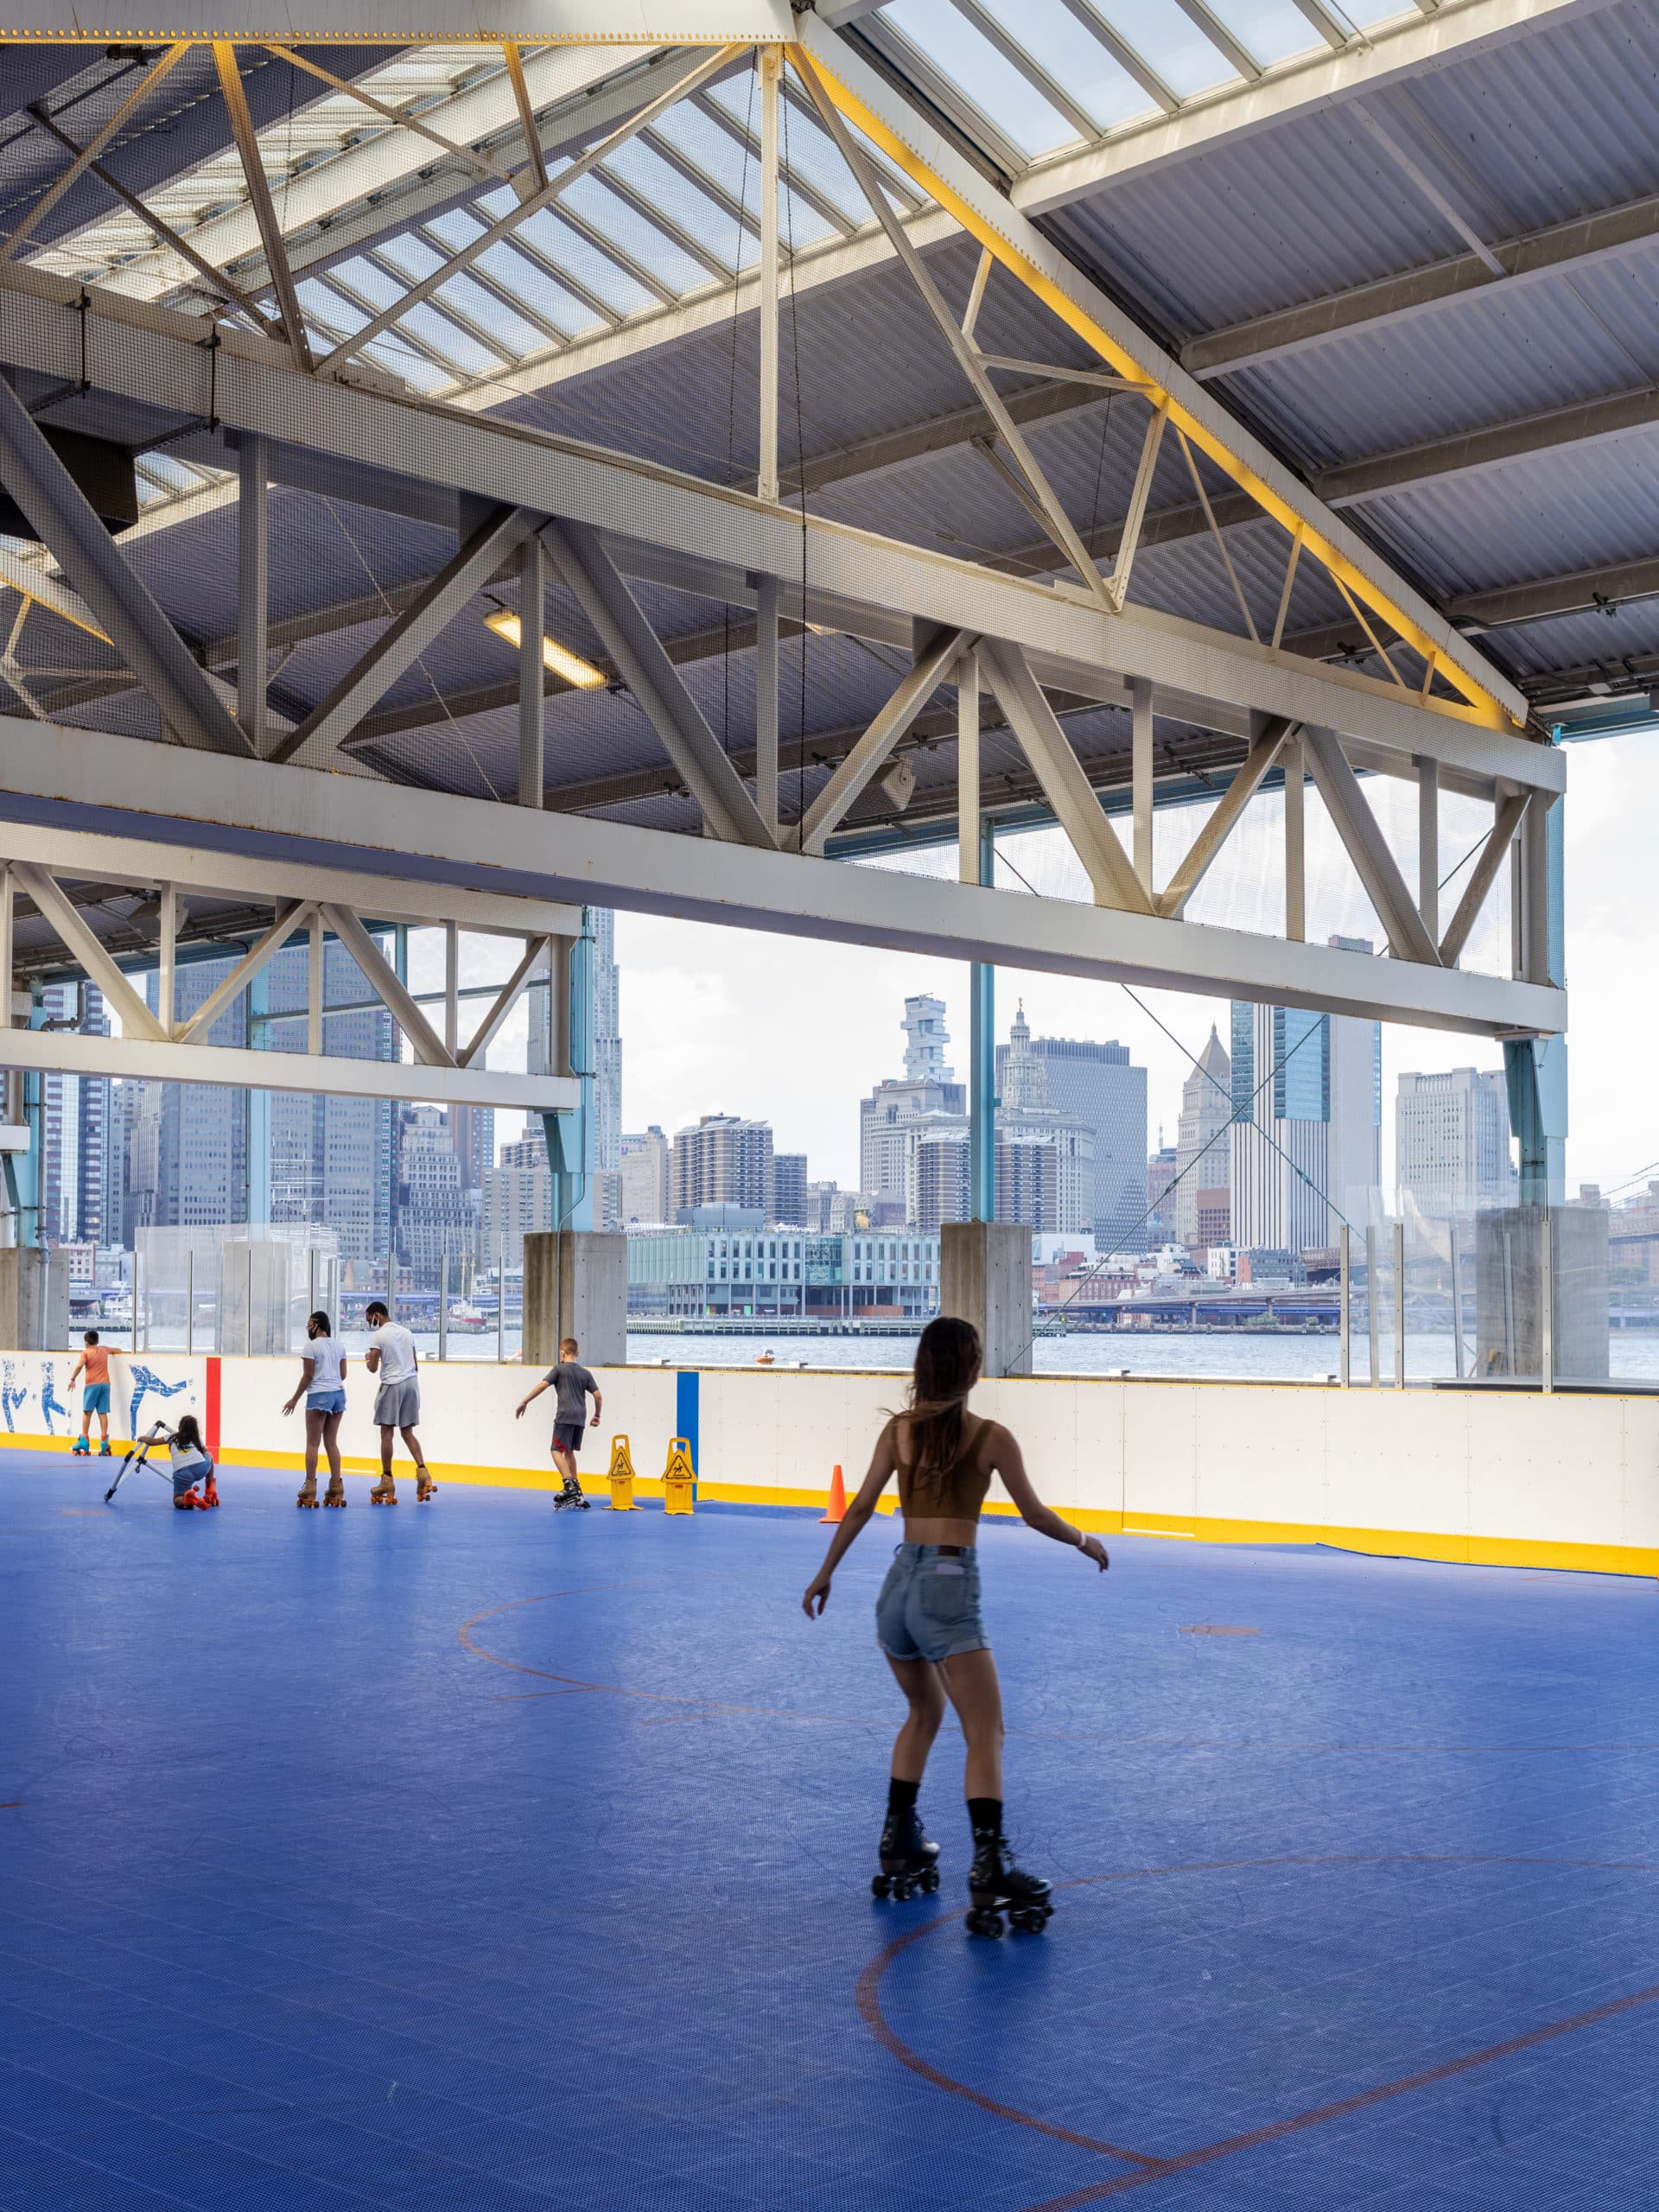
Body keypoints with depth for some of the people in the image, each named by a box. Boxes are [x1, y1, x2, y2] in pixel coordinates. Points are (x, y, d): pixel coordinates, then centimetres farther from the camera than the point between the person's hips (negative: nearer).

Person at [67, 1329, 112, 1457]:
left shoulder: (86, 1353, -1)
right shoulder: (104, 1349, 15)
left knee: (87, 1412, 2)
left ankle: (84, 1441, -1)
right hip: (105, 1384, 4)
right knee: (103, 1413, 2)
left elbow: (79, 1366, -19)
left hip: (92, 1384, -4)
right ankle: (104, 1443, -4)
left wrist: (72, 1379, -16)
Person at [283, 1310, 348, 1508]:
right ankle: (336, 1489, 6)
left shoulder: (313, 1346, -7)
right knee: (331, 1443, 10)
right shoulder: (339, 1347, 11)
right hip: (338, 1394, 6)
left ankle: (309, 1489, -2)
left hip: (319, 1395, -6)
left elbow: (308, 1375, -9)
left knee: (313, 1443, -1)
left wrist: (295, 1399, -2)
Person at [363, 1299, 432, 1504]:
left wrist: (368, 1359, 11)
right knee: (408, 1431, 10)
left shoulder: (378, 1336, -6)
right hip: (412, 1382, 6)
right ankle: (422, 1470, -7)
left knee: (386, 1432, 0)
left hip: (392, 1385, -6)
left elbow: (373, 1368, -10)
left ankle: (387, 1480, 0)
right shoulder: (406, 1332, 15)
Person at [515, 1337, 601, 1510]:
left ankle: (570, 1484, -26)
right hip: (580, 1418, 6)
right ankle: (575, 1490, 19)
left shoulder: (559, 1369, 2)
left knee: (557, 1451, -8)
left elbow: (542, 1385, -8)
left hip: (565, 1416, -6)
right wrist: (597, 1415, 26)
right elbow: (598, 1396, 12)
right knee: (569, 1451, 17)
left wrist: (524, 1402, -3)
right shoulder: (585, 1373, 16)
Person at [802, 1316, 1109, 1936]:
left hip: (899, 1583, 5)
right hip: (950, 1588, -5)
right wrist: (1087, 1542, 21)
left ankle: (899, 1846, 30)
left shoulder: (898, 1430, 6)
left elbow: (859, 1509, 8)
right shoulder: (990, 1437, -4)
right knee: (985, 1734, -7)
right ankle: (989, 1868, -22)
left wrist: (824, 1575, 19)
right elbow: (1036, 1517, 3)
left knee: (925, 1712, 27)